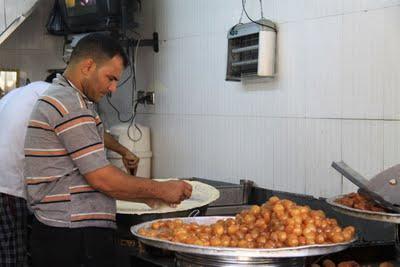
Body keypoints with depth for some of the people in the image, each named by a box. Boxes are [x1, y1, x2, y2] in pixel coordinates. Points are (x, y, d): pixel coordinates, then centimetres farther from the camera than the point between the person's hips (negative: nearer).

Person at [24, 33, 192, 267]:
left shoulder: (59, 98, 18)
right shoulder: (70, 104, -15)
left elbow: (93, 179, 18)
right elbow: (102, 179, -17)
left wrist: (149, 197, 13)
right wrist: (161, 190, -6)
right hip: (75, 237, -10)